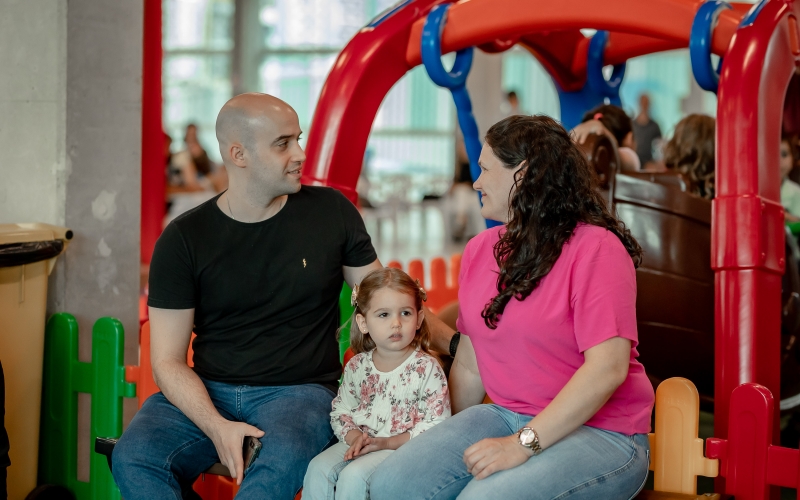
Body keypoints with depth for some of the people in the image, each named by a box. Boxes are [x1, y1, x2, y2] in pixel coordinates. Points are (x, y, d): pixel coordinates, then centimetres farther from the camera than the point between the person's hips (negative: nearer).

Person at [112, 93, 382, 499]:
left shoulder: (331, 213, 4)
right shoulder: (184, 240, 0)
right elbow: (168, 361, -2)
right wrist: (216, 427, -20)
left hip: (299, 391, 0)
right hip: (206, 394, 1)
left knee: (285, 456, -37)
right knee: (133, 458, -29)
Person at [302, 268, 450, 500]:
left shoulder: (427, 368, -10)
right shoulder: (357, 366, 5)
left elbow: (436, 425, -12)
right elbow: (341, 410, 12)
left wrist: (387, 442, -17)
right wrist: (354, 437, -10)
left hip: (400, 446, -5)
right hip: (358, 441, 5)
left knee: (353, 475, -27)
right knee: (318, 468, -18)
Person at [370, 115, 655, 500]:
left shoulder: (595, 248, -11)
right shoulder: (479, 250, 12)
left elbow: (607, 367, -21)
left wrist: (523, 443, -23)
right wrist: (445, 440, 7)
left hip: (600, 433, -6)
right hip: (506, 417, 6)